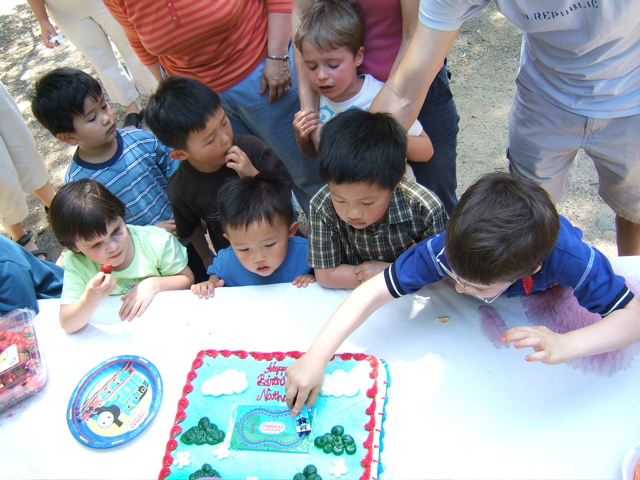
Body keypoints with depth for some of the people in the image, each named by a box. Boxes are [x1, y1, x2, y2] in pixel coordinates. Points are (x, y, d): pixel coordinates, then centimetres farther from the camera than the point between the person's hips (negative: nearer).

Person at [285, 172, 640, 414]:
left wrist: (564, 345, -58)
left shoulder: (570, 258, -47)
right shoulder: (445, 249, -45)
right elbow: (373, 292, -43)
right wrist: (315, 358, -52)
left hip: (551, 293, 0)